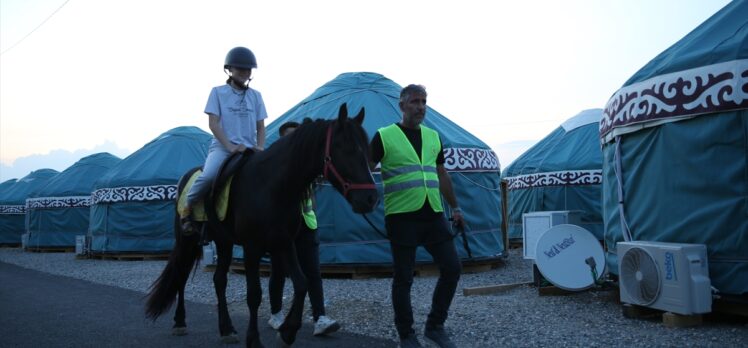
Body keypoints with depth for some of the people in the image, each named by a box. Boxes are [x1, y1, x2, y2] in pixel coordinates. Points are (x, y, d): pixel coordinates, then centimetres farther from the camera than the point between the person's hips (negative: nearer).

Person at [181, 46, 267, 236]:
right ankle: (188, 207, -5)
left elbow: (261, 127, 13)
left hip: (248, 149, 4)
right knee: (209, 176, -33)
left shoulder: (255, 96, 15)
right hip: (222, 147, -4)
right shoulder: (218, 92, 6)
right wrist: (230, 146, -17)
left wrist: (259, 148, -7)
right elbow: (213, 123, -3)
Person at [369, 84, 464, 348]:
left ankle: (435, 326, 22)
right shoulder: (384, 136, -2)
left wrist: (455, 208, 21)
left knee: (452, 268, 3)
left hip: (434, 215, 5)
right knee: (403, 278, 3)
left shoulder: (433, 136, 14)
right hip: (402, 217, -5)